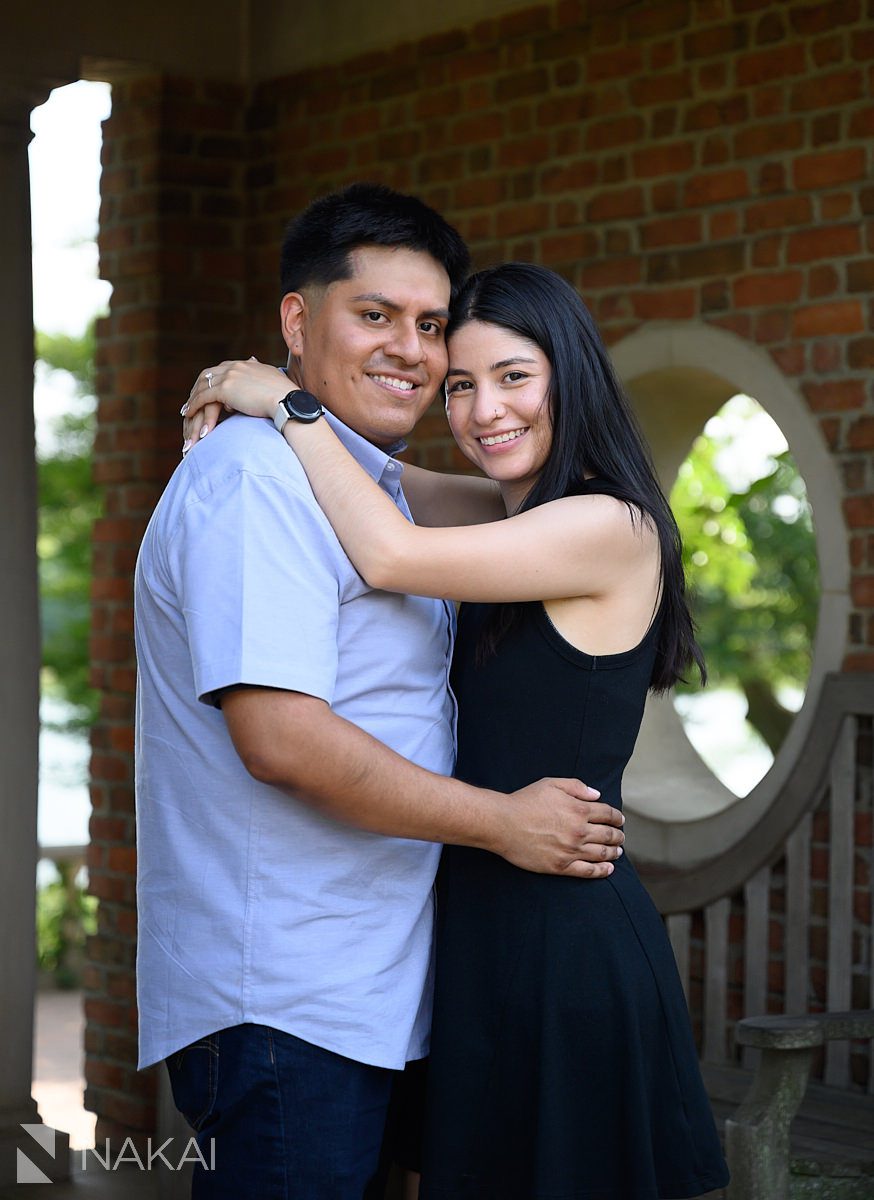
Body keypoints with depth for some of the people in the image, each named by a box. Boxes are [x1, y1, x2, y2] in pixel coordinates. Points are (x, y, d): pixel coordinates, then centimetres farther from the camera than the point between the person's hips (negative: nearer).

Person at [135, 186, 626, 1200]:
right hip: (278, 1004, -10)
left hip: (362, 994, 10)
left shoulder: (374, 489, 20)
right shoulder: (260, 478, -15)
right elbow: (282, 738, -23)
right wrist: (503, 822, -14)